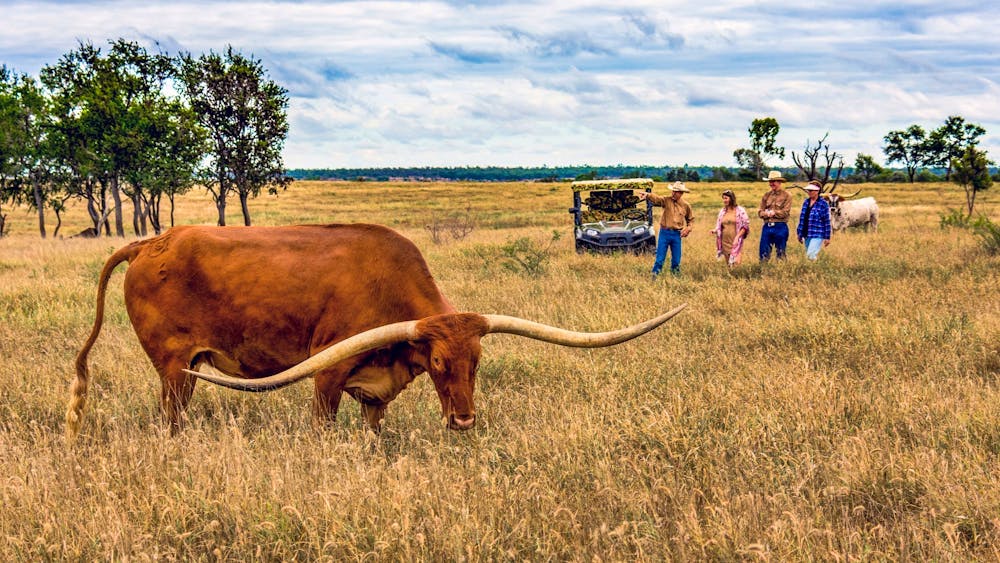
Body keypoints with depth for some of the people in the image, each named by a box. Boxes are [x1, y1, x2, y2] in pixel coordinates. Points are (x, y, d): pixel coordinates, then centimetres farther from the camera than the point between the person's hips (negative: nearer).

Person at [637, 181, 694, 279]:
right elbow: (656, 198, -25)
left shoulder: (686, 205, 4)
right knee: (660, 258, -1)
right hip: (665, 233, -2)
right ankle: (654, 277, 7)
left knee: (676, 260, 9)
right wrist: (647, 195, -46)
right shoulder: (666, 200, -4)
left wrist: (688, 228, 3)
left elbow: (690, 219, 21)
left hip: (677, 234, 2)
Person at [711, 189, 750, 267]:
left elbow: (745, 226, -3)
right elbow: (719, 226, 20)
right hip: (725, 242, 5)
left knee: (735, 264, -15)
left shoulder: (740, 210, -2)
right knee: (728, 265, 7)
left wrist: (737, 237, -14)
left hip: (736, 242, -5)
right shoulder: (722, 211, 12)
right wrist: (715, 230, -3)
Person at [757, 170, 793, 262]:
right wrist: (767, 213, -13)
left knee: (780, 254, 2)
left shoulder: (786, 195, -1)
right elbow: (760, 212, 7)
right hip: (767, 226, 4)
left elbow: (786, 212, -11)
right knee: (764, 254, 4)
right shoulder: (766, 195, 13)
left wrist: (773, 213, -10)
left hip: (780, 227, -4)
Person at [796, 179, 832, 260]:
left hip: (817, 235, -6)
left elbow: (827, 221, -6)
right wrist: (800, 234, 15)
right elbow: (802, 219, 14)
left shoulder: (823, 204, -7)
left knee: (811, 256, -17)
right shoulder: (806, 202, 9)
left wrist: (827, 237, -7)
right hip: (807, 235, 6)